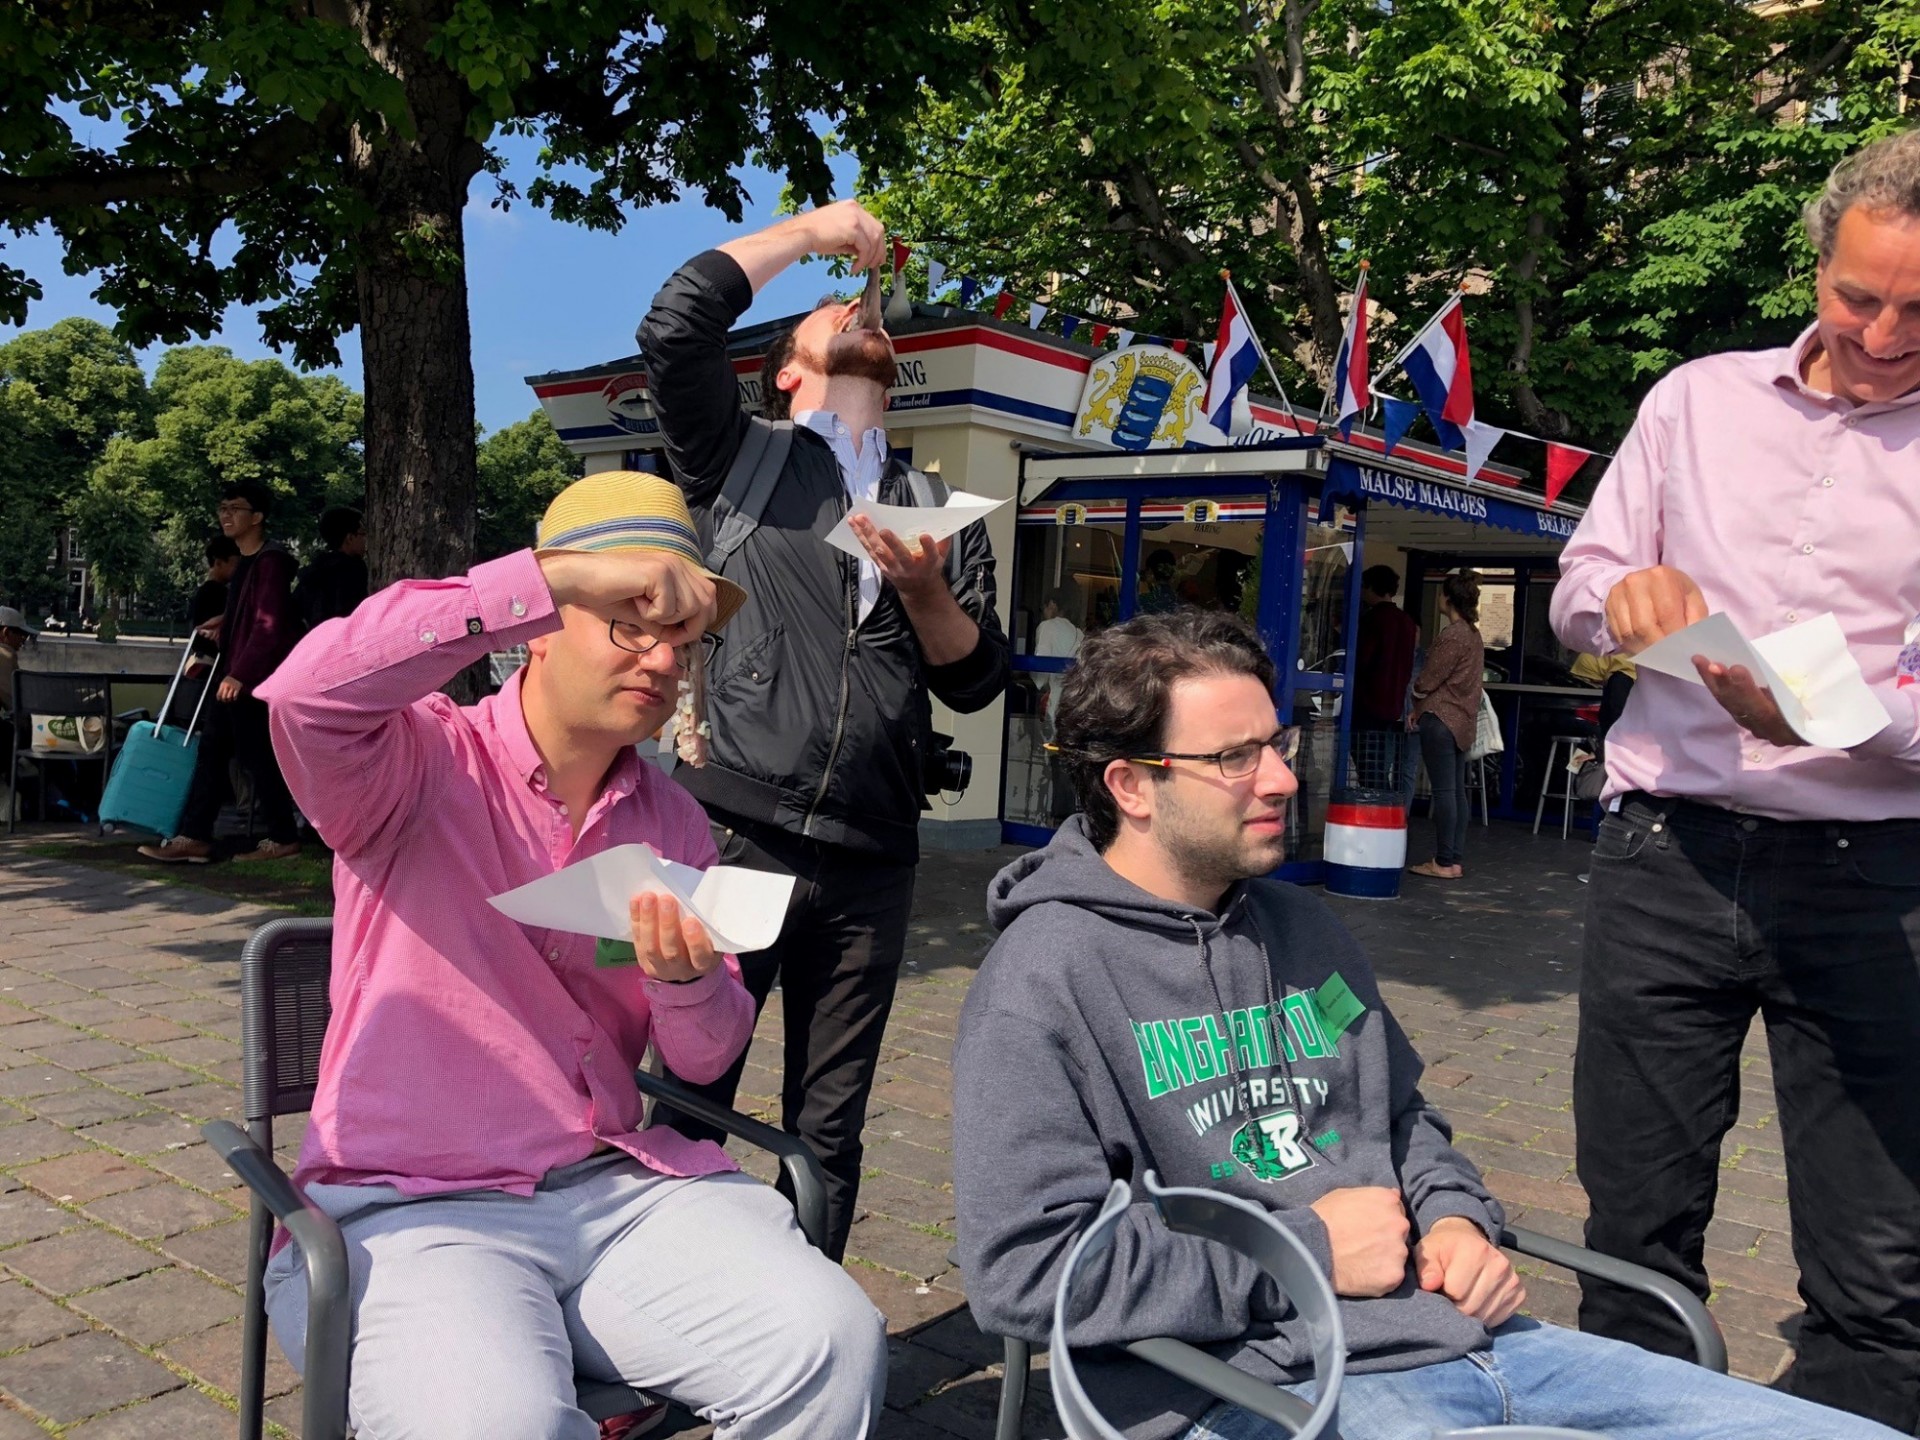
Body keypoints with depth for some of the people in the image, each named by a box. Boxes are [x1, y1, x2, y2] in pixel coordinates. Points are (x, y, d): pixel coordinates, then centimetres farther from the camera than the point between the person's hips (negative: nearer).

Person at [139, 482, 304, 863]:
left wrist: (239, 674, -24)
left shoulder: (271, 561, -15)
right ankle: (195, 837, 12)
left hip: (253, 679, -10)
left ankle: (283, 839, 8)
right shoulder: (245, 561, 14)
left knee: (258, 756, -3)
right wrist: (225, 622, 20)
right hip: (234, 674, 10)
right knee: (211, 752, 8)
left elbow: (269, 625, -22)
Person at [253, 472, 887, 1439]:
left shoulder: (671, 820, 10)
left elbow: (708, 1059, 11)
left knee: (834, 1349, -18)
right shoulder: (427, 763, -5)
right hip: (410, 1211, -4)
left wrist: (688, 983, -14)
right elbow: (307, 691, -30)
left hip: (614, 1188, 5)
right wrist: (555, 573, -29)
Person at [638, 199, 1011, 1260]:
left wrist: (923, 587, -8)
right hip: (735, 840, -3)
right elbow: (675, 323, -7)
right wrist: (810, 230, 3)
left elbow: (977, 683, 12)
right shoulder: (741, 460, 10)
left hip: (868, 869, 4)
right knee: (682, 1113, -1)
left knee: (828, 1138, 10)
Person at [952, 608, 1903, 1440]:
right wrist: (1307, 1250, -13)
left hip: (1461, 1336, 8)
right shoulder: (1048, 977, -10)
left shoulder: (1302, 926, 15)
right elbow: (1022, 1269, -17)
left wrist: (1455, 1219, 5)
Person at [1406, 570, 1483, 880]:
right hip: (1463, 721, 9)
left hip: (1441, 719, -9)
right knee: (1457, 790, 10)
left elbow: (1429, 680, -13)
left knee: (1444, 791, -7)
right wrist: (1424, 708, 15)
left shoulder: (1451, 635, -15)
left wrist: (1416, 709, 5)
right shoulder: (1473, 634, 14)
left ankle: (1444, 862, -4)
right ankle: (1454, 859, 13)